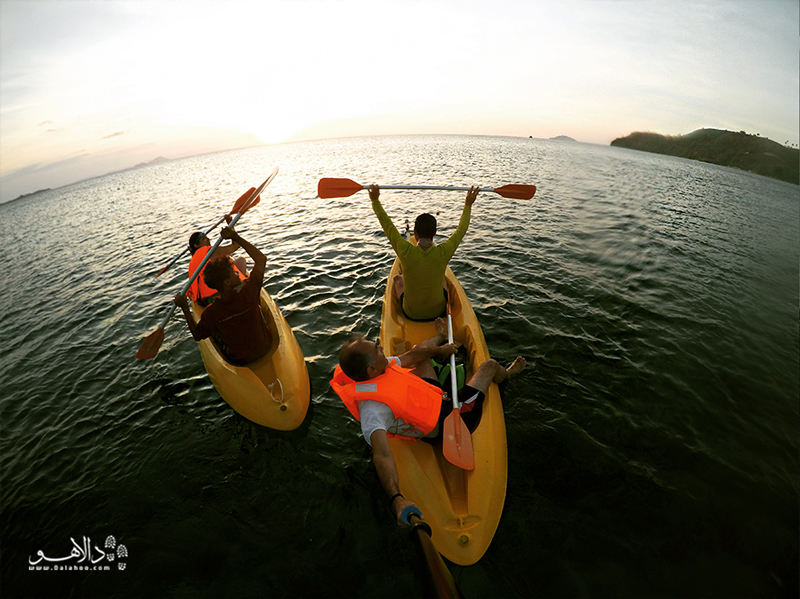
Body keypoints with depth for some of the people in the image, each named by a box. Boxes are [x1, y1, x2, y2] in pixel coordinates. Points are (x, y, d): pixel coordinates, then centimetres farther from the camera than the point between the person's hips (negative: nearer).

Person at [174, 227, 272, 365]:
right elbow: (261, 259, -24)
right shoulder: (248, 294, -32)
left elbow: (197, 335, -3)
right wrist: (236, 237, -22)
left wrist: (185, 308, -6)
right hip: (266, 347, 0)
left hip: (239, 360, 1)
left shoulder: (211, 313, -25)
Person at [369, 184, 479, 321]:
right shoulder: (443, 252, -21)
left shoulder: (406, 252, -24)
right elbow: (461, 229, -4)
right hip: (438, 311, 1)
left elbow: (387, 225, -11)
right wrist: (468, 205, 10)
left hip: (411, 313, -1)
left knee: (397, 279, 26)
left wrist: (375, 201, 1)